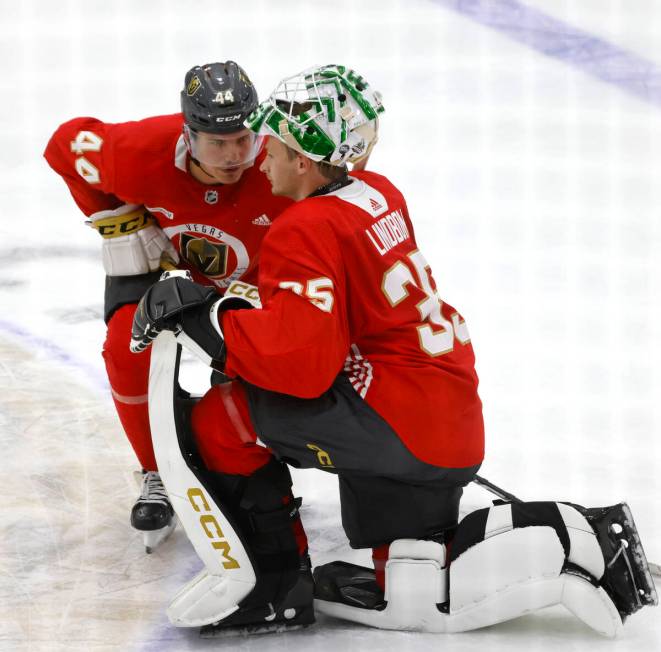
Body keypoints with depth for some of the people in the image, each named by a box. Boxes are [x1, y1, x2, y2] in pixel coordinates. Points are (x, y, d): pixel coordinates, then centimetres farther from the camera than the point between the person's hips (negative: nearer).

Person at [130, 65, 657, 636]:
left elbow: (300, 361, -25)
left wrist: (200, 316, -17)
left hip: (400, 426, -9)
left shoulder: (306, 231, -17)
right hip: (454, 421, 10)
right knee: (417, 596, 18)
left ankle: (271, 586, -6)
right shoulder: (378, 195, 10)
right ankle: (579, 536, 11)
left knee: (222, 416, -11)